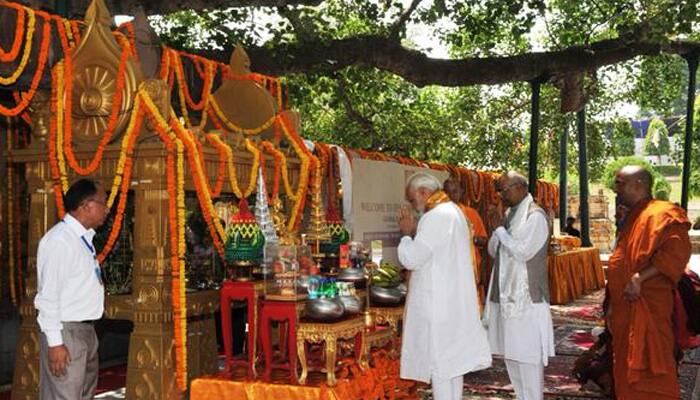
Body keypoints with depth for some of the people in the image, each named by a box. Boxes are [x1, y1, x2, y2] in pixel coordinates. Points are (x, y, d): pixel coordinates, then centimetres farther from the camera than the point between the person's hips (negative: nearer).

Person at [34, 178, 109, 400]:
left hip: (85, 329, 10)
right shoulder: (59, 240, -18)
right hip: (66, 332, -10)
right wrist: (55, 342, -22)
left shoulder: (83, 238, 10)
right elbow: (48, 295, -21)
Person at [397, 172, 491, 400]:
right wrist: (414, 231, 10)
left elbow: (411, 259, -20)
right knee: (453, 358, 15)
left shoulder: (435, 217, -18)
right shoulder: (453, 211, 13)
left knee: (439, 361, -2)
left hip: (438, 302, -10)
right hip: (454, 300, 10)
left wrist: (406, 233, -4)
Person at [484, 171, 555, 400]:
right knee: (510, 353, 15)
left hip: (527, 297, -9)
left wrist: (499, 229, -11)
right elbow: (494, 250, 15)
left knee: (528, 356, -4)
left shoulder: (535, 216, -11)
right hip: (507, 295, 9)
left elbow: (523, 251, -20)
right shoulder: (510, 214, 14)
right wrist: (497, 233, -4)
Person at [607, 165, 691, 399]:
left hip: (648, 308, -9)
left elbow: (676, 252, -26)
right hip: (625, 308, 9)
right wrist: (612, 306, 20)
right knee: (627, 373, 15)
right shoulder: (631, 218, 18)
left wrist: (640, 278, -28)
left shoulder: (662, 214, -12)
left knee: (650, 373, -4)